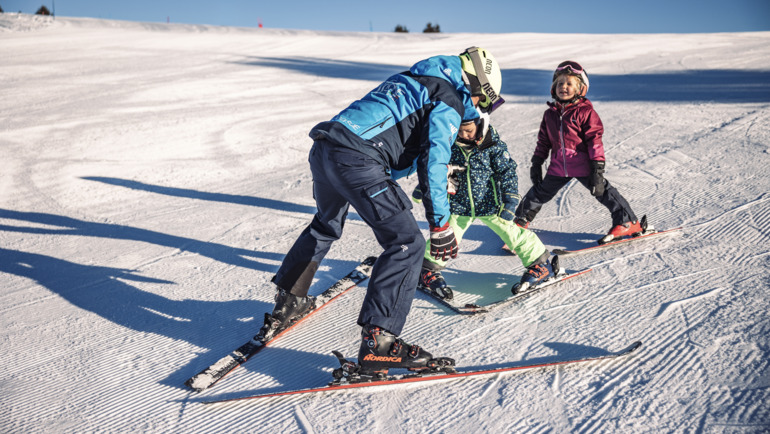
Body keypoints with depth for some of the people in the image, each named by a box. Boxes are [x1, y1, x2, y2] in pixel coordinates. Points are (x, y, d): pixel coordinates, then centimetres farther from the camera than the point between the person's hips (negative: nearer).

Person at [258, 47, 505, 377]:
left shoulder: (411, 81, 30)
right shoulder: (450, 101, 3)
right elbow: (433, 161, -9)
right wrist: (441, 225, -6)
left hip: (322, 150, 10)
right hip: (356, 160, -10)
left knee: (326, 226, 31)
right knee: (406, 242, -7)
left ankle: (288, 302, 46)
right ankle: (378, 342, -13)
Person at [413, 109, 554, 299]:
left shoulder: (493, 145, -12)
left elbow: (507, 171, -8)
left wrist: (510, 201, -14)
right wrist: (422, 188, 12)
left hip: (489, 203, -1)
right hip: (458, 204, 1)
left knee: (511, 232, 1)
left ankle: (540, 264, 19)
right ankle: (429, 270, 17)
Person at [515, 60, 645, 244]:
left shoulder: (585, 112, -8)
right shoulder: (550, 114, 8)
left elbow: (595, 140, -10)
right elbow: (543, 140, 16)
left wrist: (597, 167, -14)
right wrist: (536, 163, 14)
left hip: (583, 165, -4)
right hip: (558, 167, 5)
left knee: (602, 191, -3)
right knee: (541, 192, 13)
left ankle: (628, 222, 9)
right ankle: (522, 219, 34)